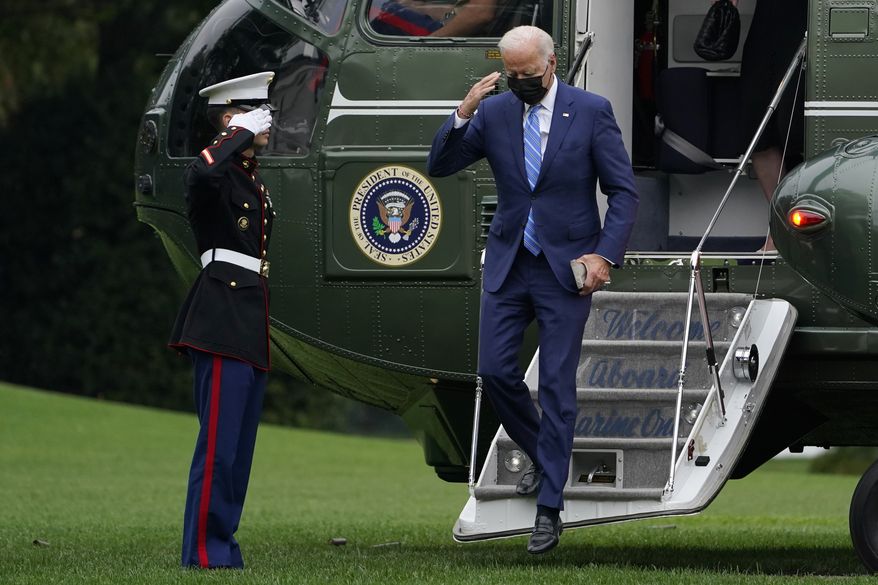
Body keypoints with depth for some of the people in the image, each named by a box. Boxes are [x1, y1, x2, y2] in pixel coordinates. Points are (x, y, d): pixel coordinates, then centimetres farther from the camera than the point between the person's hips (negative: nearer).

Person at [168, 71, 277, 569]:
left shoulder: (256, 181, 21)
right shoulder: (215, 175, -8)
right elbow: (203, 173, -34)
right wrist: (243, 133, -20)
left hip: (252, 330, 9)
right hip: (223, 324, -9)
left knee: (239, 446, 9)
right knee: (220, 441, -11)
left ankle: (222, 547, 13)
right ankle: (205, 552, -10)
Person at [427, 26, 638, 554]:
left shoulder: (591, 112, -6)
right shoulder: (493, 112, 2)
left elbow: (624, 192, -4)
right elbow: (439, 166, 0)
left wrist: (605, 255, -15)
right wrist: (463, 114, -16)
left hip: (566, 268, -3)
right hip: (509, 263, 3)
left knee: (557, 385, -2)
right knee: (496, 371, 1)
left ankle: (550, 506, 3)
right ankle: (542, 456, 28)